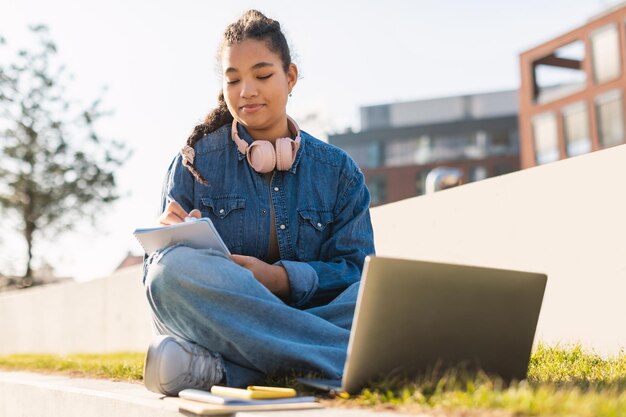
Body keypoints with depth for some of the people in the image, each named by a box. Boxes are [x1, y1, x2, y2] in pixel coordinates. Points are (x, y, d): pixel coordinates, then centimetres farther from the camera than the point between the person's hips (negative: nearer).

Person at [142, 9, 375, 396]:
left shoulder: (339, 171, 10)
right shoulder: (196, 163, 8)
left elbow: (356, 268, 1)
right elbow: (157, 269, 4)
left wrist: (279, 277, -17)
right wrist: (174, 241, -20)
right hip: (217, 317, -1)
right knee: (176, 266, -34)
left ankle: (220, 366, -34)